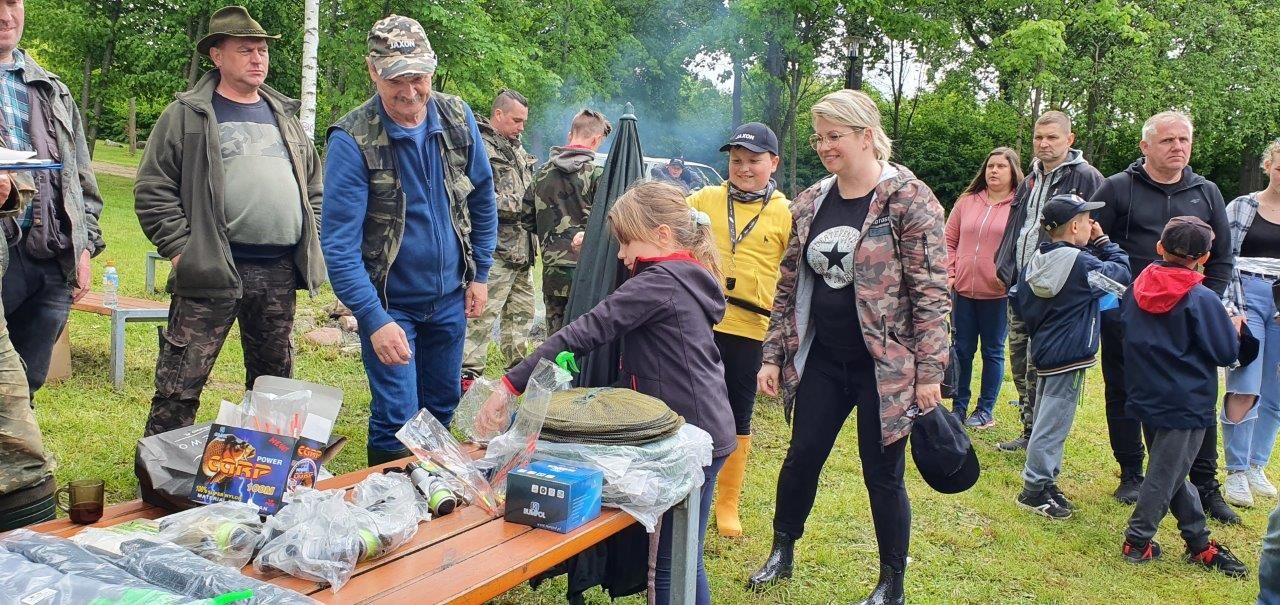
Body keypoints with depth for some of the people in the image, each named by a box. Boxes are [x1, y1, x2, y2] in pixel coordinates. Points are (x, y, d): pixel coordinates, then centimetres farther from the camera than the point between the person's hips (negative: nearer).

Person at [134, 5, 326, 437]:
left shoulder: (284, 116, 16)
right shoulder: (187, 115, 0)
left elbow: (314, 186, 21)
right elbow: (152, 189, -4)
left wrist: (311, 245, 10)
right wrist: (180, 250, -10)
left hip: (280, 273, 5)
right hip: (211, 271, -5)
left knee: (274, 382, 16)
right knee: (179, 387, -3)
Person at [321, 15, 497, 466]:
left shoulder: (458, 119, -5)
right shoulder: (352, 140, -20)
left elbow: (482, 201, 8)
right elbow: (339, 242, -22)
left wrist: (479, 274, 6)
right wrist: (374, 320, -29)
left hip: (449, 297, 5)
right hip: (389, 302, -5)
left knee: (442, 408, 18)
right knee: (397, 421, -4)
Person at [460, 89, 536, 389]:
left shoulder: (517, 148, 19)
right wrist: (521, 206, -17)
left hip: (522, 249, 9)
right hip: (496, 249, -9)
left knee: (521, 311, 16)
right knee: (484, 312, -8)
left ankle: (517, 368, 27)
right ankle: (468, 373, -2)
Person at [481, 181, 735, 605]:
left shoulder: (657, 282, -15)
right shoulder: (688, 278, 14)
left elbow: (586, 332, -21)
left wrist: (512, 383, -21)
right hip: (707, 430, 10)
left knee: (672, 564, -2)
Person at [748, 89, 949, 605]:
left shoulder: (909, 200, -12)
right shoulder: (810, 204, 5)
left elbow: (932, 293, -13)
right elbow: (789, 286, 10)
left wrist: (930, 371, -16)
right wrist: (773, 355, 8)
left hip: (884, 367, -5)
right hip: (821, 360, 5)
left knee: (882, 474, 6)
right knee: (801, 458, 14)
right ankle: (781, 554, 36)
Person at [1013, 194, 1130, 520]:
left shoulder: (1036, 260, 5)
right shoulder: (1082, 263, -18)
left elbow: (1020, 301, 11)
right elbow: (1123, 273, -7)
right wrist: (1103, 242, 1)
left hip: (1043, 351, 9)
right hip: (1069, 357, -9)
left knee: (1044, 421, 17)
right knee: (1052, 425, -3)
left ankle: (1045, 481, 26)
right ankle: (1035, 489, 3)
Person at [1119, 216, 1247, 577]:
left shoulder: (1138, 288, 0)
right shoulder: (1201, 299, -17)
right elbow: (1227, 352, -10)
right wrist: (1235, 328, 8)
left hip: (1147, 397, 6)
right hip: (1186, 405, -6)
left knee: (1171, 470, 16)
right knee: (1165, 475, 5)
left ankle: (1199, 541, 25)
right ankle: (1137, 542, 14)